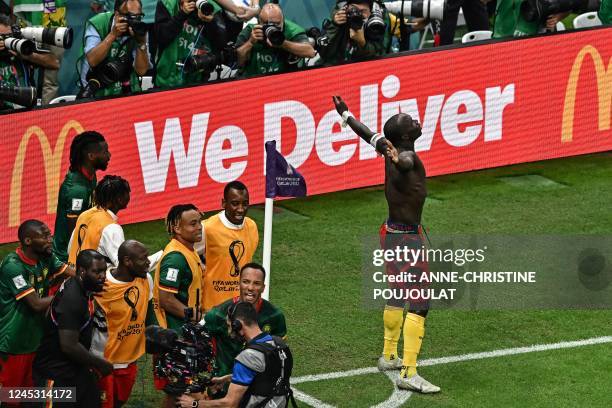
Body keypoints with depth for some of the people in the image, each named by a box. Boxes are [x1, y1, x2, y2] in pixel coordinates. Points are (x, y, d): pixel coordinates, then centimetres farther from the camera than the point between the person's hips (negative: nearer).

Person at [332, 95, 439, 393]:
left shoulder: (391, 149, 2)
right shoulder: (407, 157, -23)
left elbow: (371, 136, 21)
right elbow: (404, 163, -49)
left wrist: (344, 114, 40)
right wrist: (398, 160, -74)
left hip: (391, 232, 10)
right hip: (407, 237, -10)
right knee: (420, 302, -11)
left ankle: (389, 356, 38)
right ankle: (409, 373, -17)